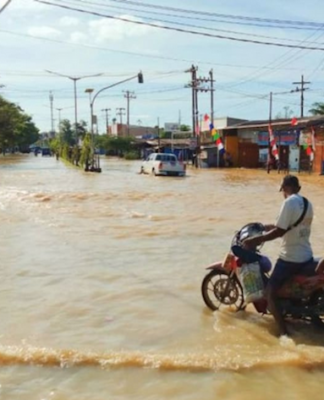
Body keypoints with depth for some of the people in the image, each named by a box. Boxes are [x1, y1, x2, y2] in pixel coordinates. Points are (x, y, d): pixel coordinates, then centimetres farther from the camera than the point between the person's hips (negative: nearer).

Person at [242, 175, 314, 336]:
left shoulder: (289, 202, -17)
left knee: (270, 294, -5)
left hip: (289, 258, -8)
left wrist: (255, 240, -18)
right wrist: (269, 227, 23)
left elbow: (280, 231, -22)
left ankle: (284, 333, -10)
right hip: (307, 257, 9)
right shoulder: (307, 203, 10)